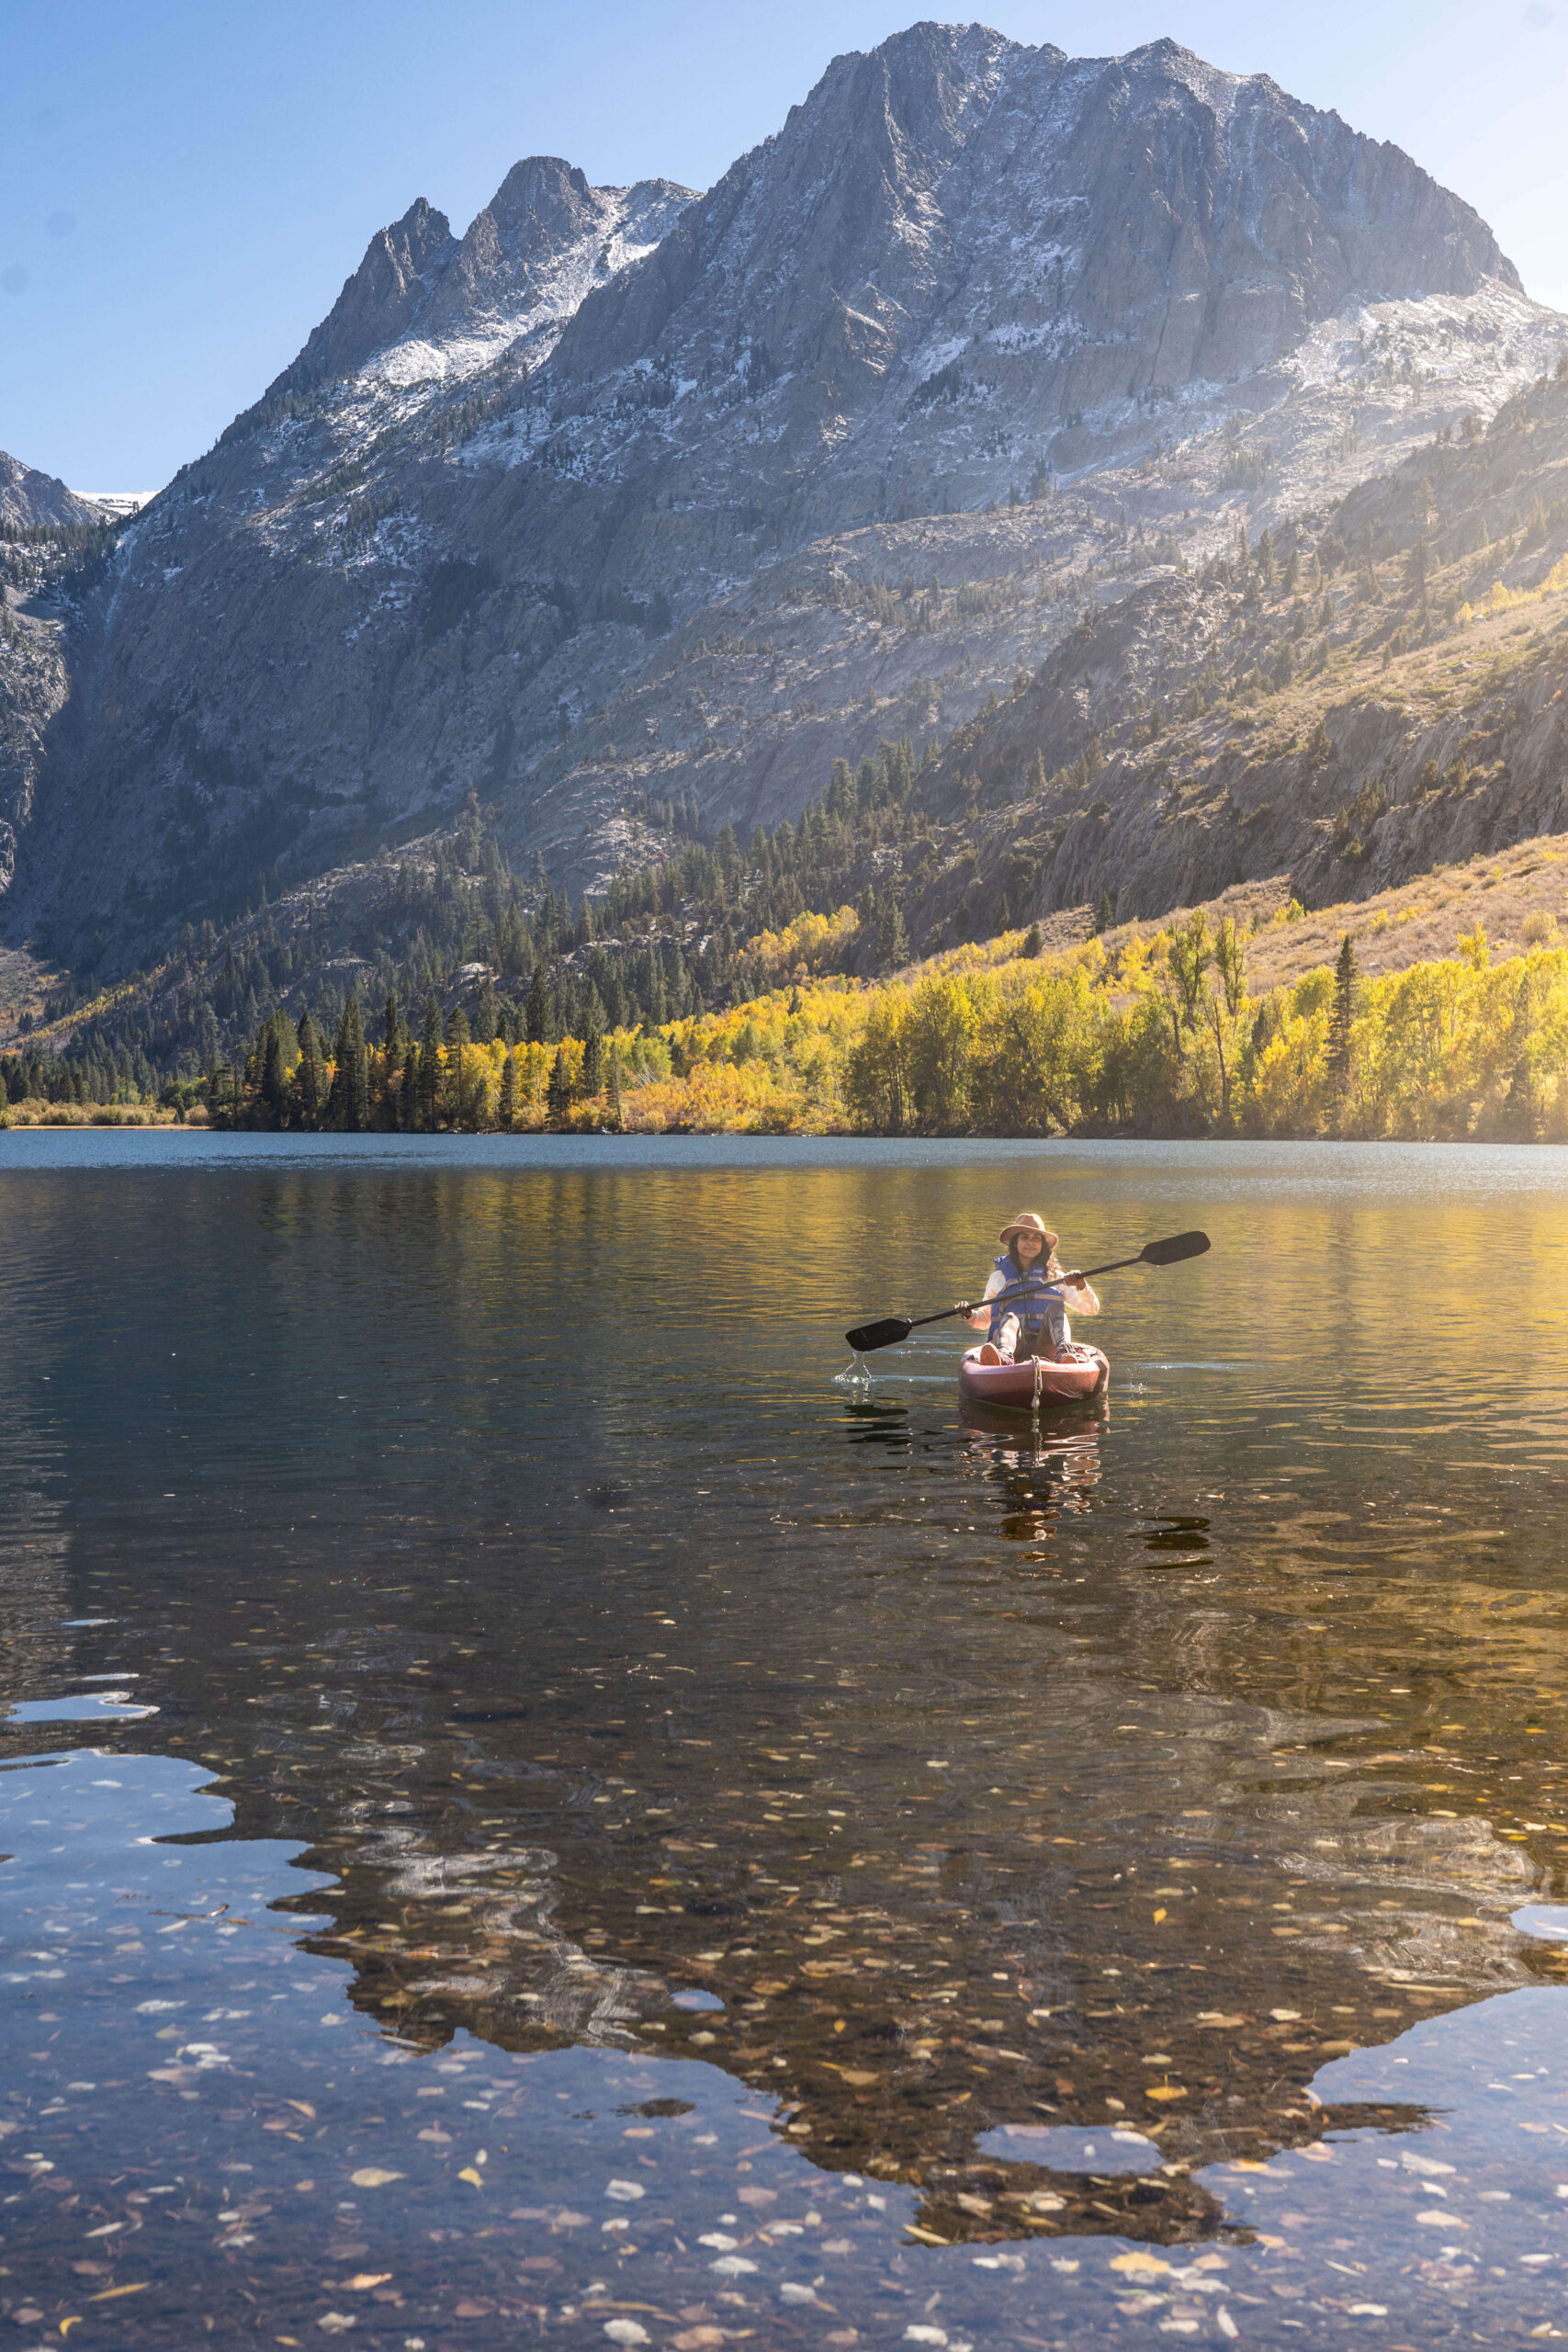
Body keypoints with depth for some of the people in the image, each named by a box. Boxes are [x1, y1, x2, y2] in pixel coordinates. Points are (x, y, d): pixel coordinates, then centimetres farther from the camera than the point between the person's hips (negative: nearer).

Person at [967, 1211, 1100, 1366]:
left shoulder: (1054, 1277, 20)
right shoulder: (998, 1277, 20)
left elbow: (1092, 1309, 14)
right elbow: (985, 1319, 27)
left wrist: (1081, 1286, -6)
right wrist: (970, 1316, 4)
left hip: (1044, 1347, 0)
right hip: (1014, 1345, 0)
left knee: (1055, 1308, -24)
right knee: (1009, 1318, -30)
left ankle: (1064, 1352, -55)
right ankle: (1004, 1356, -65)